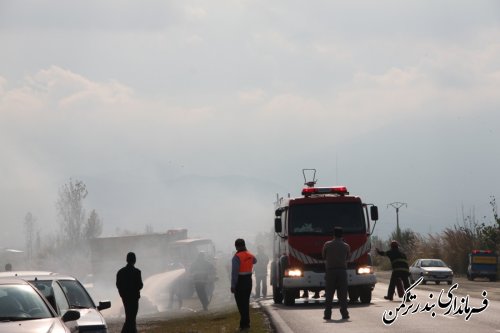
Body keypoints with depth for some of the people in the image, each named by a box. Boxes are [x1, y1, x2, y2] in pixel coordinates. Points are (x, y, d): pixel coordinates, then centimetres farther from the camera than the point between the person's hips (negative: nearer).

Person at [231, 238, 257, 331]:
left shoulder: (237, 257, -17)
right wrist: (247, 250, 28)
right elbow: (254, 261, 32)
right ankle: (246, 323, 23)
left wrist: (233, 285, -18)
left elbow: (234, 272, -21)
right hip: (248, 280, 7)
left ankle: (244, 324, -6)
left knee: (241, 303, -3)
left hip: (240, 281, -7)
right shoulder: (250, 255, 5)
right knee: (246, 303, 16)